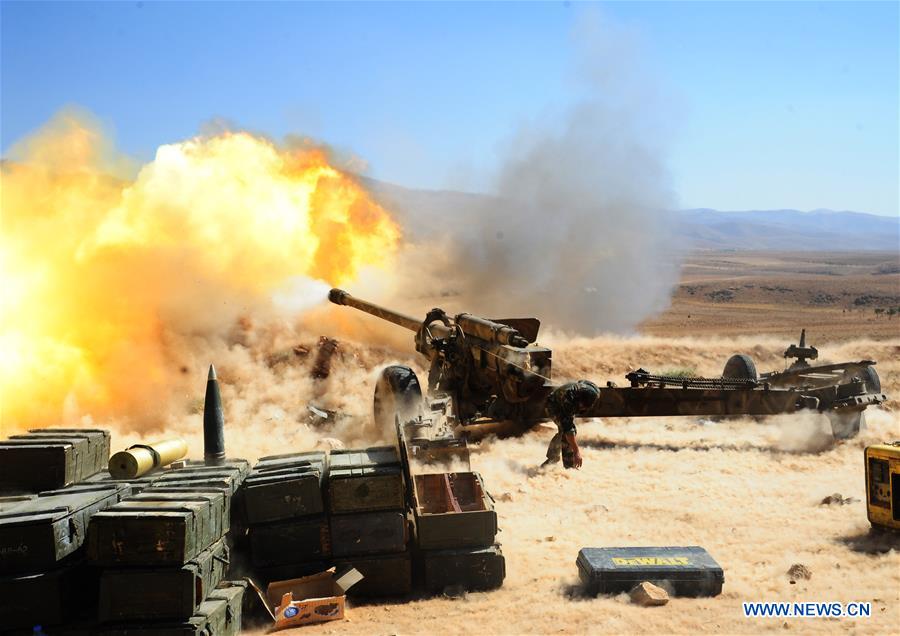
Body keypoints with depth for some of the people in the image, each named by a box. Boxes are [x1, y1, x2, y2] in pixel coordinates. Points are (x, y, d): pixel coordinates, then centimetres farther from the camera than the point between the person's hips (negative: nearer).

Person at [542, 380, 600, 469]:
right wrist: (576, 451, -47)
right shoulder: (568, 399, -47)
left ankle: (552, 458, 35)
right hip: (555, 405, -6)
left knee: (562, 432, 13)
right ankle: (569, 467, -13)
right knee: (566, 432, -23)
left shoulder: (596, 393, -30)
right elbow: (568, 427, -46)